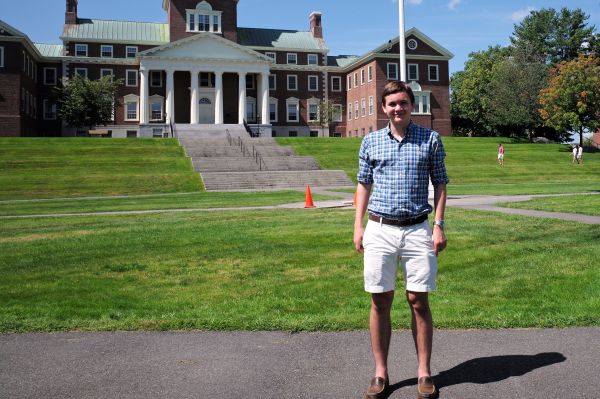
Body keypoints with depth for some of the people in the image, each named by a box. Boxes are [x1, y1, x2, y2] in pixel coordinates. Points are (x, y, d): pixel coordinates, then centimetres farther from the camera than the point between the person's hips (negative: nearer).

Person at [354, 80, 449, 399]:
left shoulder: (430, 139, 3)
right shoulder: (370, 141, 7)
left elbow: (440, 185, 7)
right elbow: (364, 184, 12)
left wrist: (439, 225, -1)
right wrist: (358, 226, 5)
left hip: (417, 230, -1)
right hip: (379, 230, 1)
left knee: (419, 302, 3)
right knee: (380, 302, 6)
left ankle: (424, 372, 17)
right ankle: (380, 373, 18)